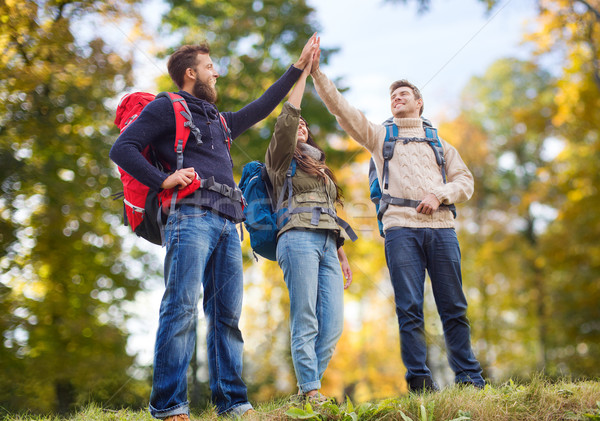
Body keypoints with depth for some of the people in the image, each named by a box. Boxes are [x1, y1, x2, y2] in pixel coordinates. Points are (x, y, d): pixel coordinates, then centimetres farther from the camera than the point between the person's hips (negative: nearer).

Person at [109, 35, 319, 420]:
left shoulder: (218, 120, 33)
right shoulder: (166, 107, 11)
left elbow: (260, 109, 41)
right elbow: (123, 148, 3)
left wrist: (298, 68, 44)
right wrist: (163, 180, -8)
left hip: (227, 223, 7)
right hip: (191, 215, -7)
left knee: (227, 312, 1)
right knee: (182, 306, -16)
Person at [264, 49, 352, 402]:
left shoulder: (321, 169, 31)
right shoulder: (281, 160, 12)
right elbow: (286, 118, -5)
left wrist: (343, 257, 22)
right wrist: (302, 72, 0)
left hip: (327, 244, 6)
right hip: (298, 238, -6)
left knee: (333, 325, -5)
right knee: (306, 322, -12)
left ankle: (307, 389, 0)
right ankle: (311, 391, -11)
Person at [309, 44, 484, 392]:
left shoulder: (439, 143, 26)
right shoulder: (379, 136, 22)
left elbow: (465, 181, 16)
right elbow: (341, 108, 12)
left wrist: (439, 194, -4)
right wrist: (317, 73, 2)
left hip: (441, 225, 1)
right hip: (400, 226, -1)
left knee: (454, 307, -1)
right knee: (409, 307, -7)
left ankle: (469, 377, 5)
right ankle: (419, 380, -4)